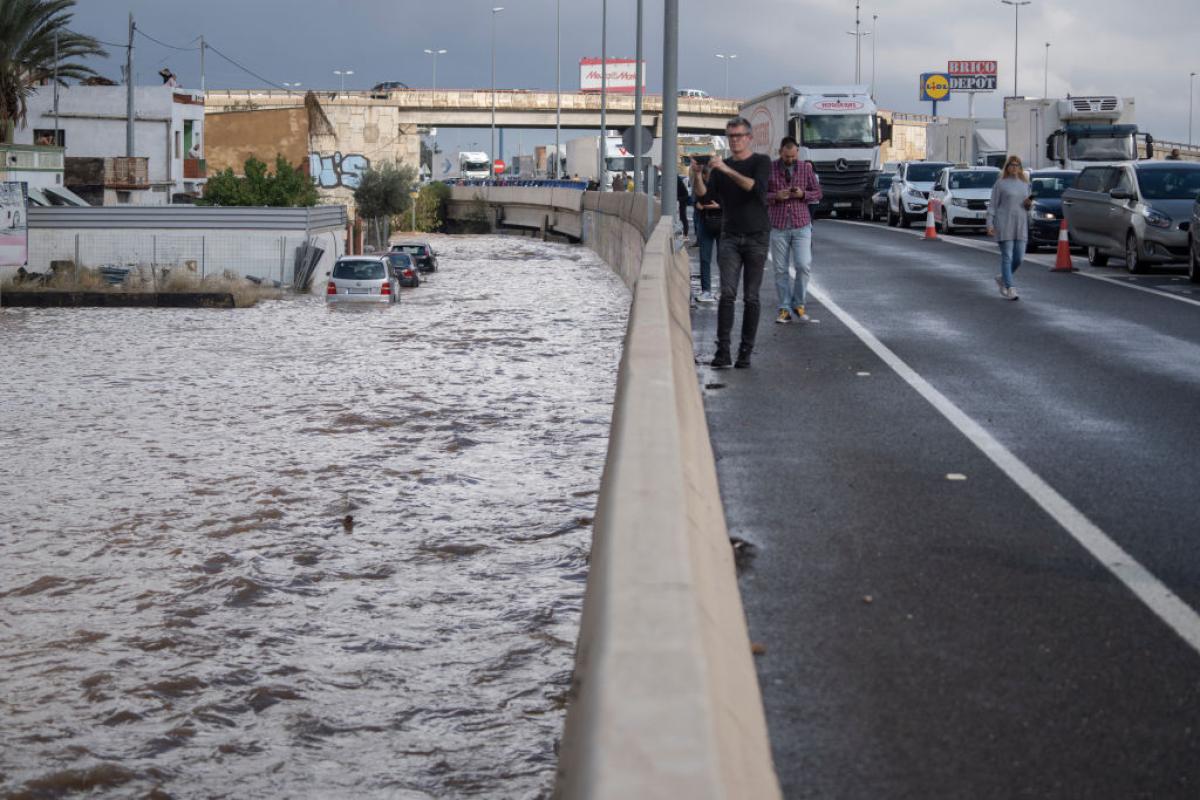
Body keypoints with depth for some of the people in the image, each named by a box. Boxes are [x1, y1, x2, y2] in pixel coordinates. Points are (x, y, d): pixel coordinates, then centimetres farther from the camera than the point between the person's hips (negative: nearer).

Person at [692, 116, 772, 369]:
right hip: (730, 237, 2)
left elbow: (756, 187, -19)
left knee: (751, 297, -1)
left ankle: (745, 352, 4)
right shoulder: (720, 166, 12)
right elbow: (704, 194, 0)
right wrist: (697, 175, -18)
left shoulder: (761, 162, 1)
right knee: (727, 293, -11)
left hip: (757, 237, -2)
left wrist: (727, 170, -26)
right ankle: (722, 350, -15)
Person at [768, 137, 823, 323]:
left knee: (804, 266, -7)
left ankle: (799, 304, 9)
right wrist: (776, 196, -16)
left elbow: (817, 193, 10)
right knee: (781, 270, 1)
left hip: (801, 225, 1)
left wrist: (803, 194, -10)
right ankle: (784, 309, 7)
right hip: (778, 226, -1)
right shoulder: (769, 168, 0)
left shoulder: (806, 168, 6)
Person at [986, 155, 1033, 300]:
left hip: (1020, 225, 5)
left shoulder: (1024, 184, 15)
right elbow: (993, 205, -2)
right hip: (1004, 224, -5)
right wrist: (990, 224, -10)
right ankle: (1009, 289, -5)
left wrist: (1029, 204, -1)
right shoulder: (1000, 184, 0)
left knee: (1019, 258, 3)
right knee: (1007, 257, -7)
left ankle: (1002, 278, 27)